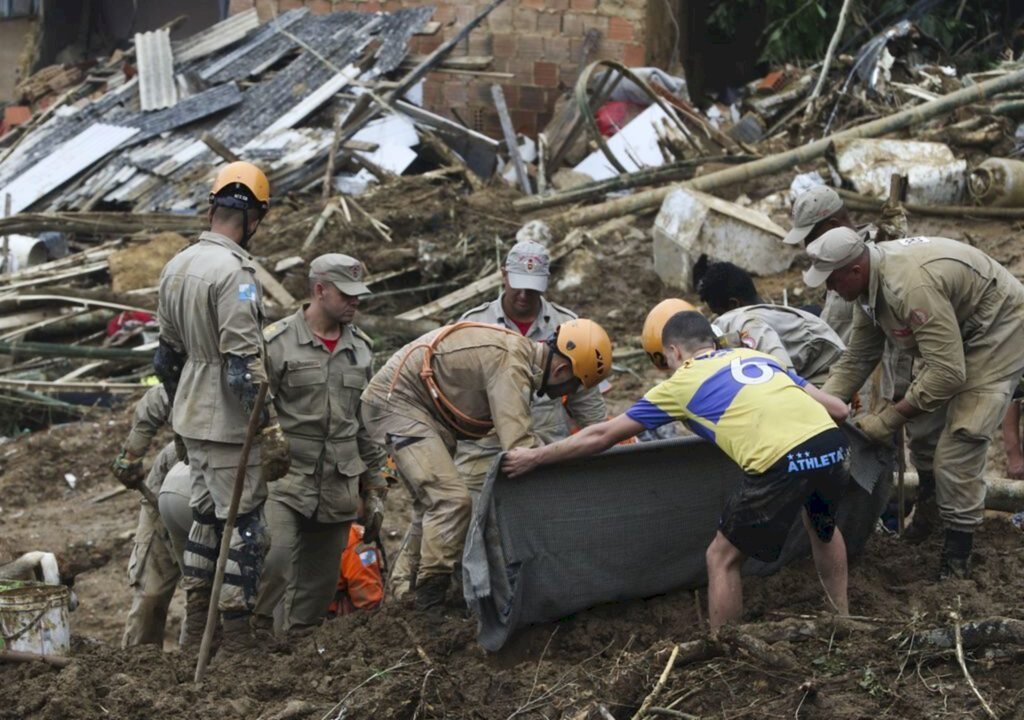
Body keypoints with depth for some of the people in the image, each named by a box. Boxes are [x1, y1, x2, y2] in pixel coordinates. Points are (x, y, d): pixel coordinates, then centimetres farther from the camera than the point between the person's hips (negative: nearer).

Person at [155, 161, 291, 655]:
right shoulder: (234, 273, -20)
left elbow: (166, 355, 17)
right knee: (244, 524, -1)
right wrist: (270, 429, -20)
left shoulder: (177, 266, 8)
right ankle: (236, 639, 3)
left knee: (205, 514, 18)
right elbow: (244, 363, -24)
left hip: (192, 418, 9)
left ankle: (196, 630, 25)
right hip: (229, 423, -9)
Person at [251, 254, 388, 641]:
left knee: (320, 584, 7)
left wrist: (375, 490, 16)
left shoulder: (361, 348, 13)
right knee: (274, 557, -25)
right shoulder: (277, 343, -5)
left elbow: (369, 424, 18)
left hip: (339, 490, 5)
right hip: (286, 481, -5)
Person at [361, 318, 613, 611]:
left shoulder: (523, 355, 7)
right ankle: (431, 603, -17)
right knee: (452, 499, -17)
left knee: (435, 502, 15)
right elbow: (518, 444, -31)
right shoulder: (510, 364, -25)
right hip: (395, 402, -11)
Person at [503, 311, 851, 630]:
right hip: (834, 443, 6)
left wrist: (534, 457, 32)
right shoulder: (757, 355, 29)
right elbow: (838, 408, 27)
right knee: (822, 525, 37)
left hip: (782, 462, -6)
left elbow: (602, 436, 22)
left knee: (722, 558, 15)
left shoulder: (682, 382, 17)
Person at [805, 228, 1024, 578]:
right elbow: (858, 358, 4)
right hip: (956, 330, 9)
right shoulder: (870, 280, -7)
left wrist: (889, 419, -27)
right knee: (925, 431, 11)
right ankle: (927, 511, 32)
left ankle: (956, 560, -5)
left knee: (958, 447, -13)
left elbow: (948, 372, -35)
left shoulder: (911, 285, -37)